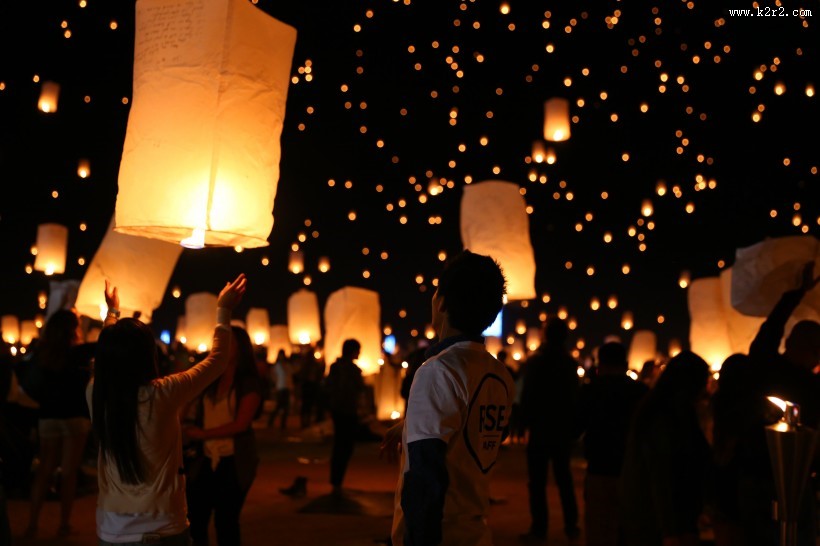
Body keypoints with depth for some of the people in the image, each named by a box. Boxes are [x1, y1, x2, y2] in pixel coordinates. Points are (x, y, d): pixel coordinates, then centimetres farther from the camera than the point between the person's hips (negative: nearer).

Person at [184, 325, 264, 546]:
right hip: (207, 459, 5)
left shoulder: (249, 382, -4)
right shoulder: (210, 380, 10)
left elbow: (241, 424, -11)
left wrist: (203, 434, -10)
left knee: (225, 522, 5)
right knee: (193, 520, 4)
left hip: (235, 461, -4)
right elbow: (200, 417, 10)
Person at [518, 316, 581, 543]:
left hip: (541, 428, -5)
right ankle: (571, 527, 16)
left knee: (538, 480, -1)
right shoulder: (570, 362, 4)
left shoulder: (535, 360, -10)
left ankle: (539, 529, -2)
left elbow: (527, 395, -10)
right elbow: (575, 396, 7)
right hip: (564, 428, 5)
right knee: (564, 477, 14)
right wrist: (573, 427, 12)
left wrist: (525, 420, 1)